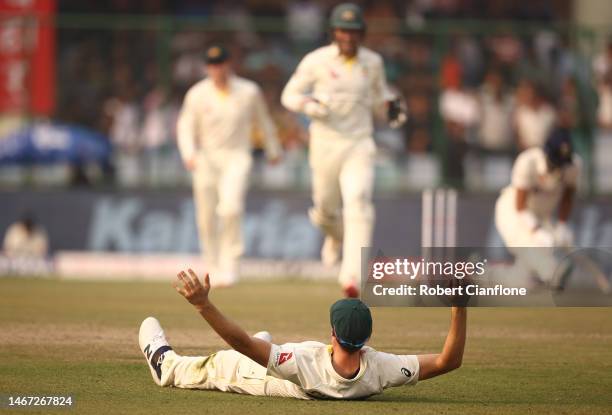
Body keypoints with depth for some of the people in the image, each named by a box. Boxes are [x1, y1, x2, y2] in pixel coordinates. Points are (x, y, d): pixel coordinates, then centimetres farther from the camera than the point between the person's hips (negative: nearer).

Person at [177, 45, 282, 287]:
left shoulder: (249, 92, -3)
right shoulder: (197, 94, -3)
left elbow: (263, 121, 12)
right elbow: (186, 126, -1)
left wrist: (273, 149, 23)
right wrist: (189, 154, -19)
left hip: (237, 157, -2)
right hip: (206, 158, 2)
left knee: (230, 207, -25)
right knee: (207, 219, 4)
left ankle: (229, 263, -14)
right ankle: (214, 269, 21)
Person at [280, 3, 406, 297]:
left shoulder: (372, 61, 5)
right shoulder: (317, 61, -4)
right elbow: (289, 95, 2)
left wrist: (390, 104, 1)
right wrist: (309, 105, -18)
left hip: (359, 145, 0)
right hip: (325, 144, 0)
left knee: (358, 203, -20)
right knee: (325, 208, 11)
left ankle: (352, 277, -26)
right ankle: (336, 236, 52)